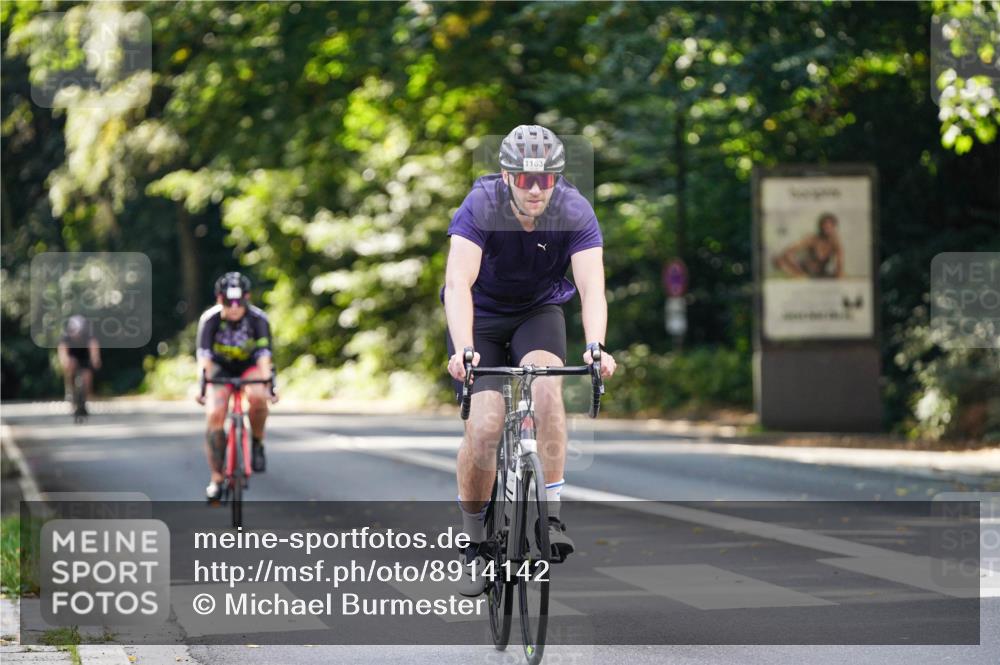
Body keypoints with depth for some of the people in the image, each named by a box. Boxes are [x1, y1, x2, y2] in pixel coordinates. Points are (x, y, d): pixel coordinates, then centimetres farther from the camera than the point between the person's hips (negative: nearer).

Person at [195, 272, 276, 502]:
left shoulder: (258, 318, -26)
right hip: (221, 368, 1)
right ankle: (216, 479, -6)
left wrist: (267, 383, -48)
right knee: (214, 416, -18)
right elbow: (204, 355, -31)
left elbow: (264, 354, -34)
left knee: (257, 397, -34)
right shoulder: (210, 319, -25)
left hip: (250, 366, -1)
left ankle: (257, 443, -7)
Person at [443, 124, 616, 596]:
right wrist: (463, 349, -52)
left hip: (539, 312, 1)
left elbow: (592, 286, -32)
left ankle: (551, 514, -21)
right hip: (481, 316, -1)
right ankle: (474, 547, 0)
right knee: (484, 425, -17)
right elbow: (459, 283, -37)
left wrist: (596, 346, -50)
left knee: (545, 384, -30)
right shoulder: (480, 207, -27)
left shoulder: (575, 212, -22)